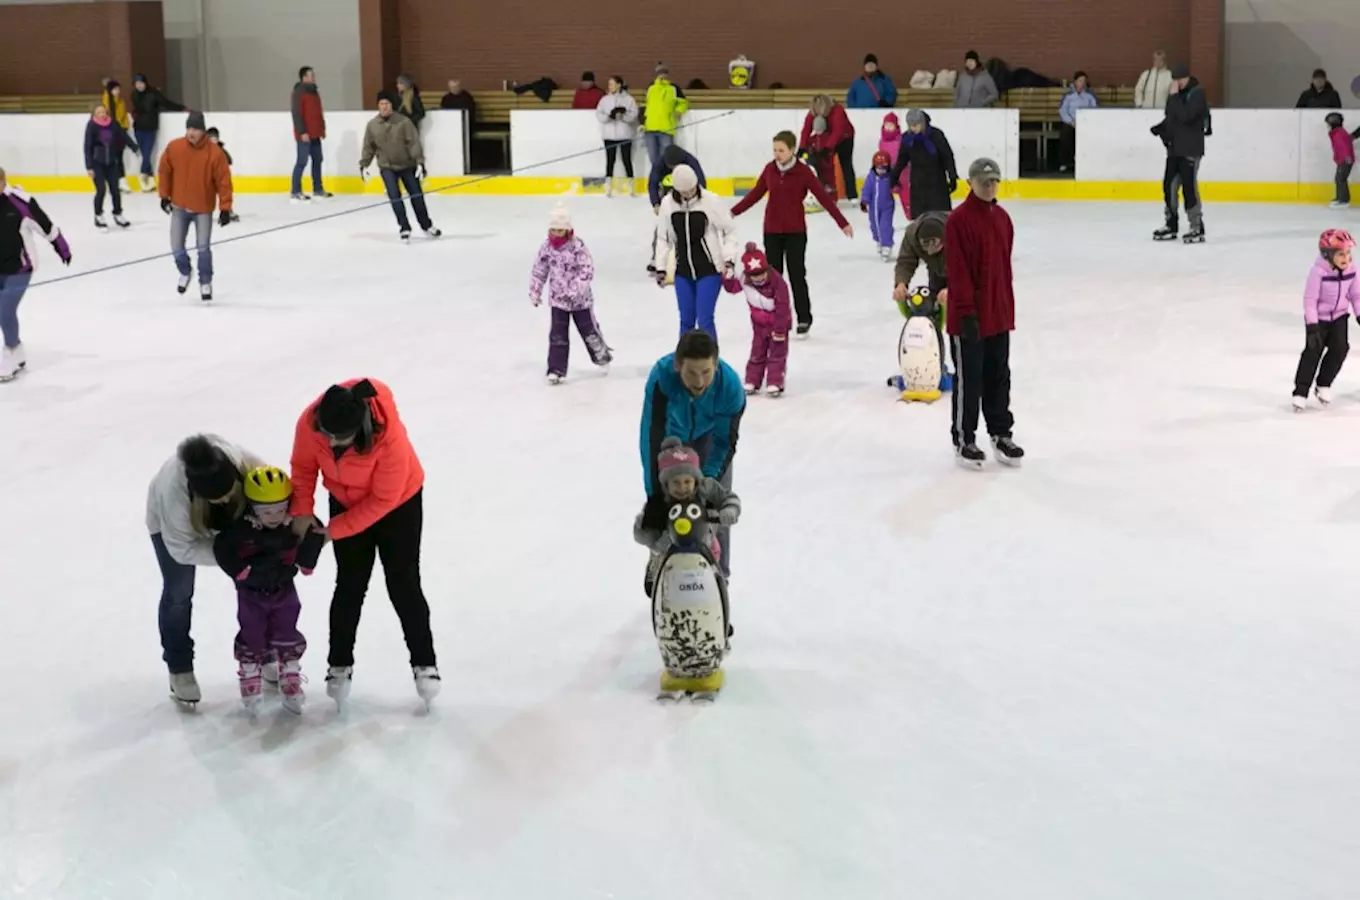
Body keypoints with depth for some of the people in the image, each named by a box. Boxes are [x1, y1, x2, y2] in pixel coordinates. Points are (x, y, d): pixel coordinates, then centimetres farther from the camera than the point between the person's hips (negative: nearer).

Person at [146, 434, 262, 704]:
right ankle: (179, 668, 27)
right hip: (170, 522, -3)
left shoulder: (244, 462, -44)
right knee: (178, 593, 7)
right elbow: (182, 549, -34)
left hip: (229, 519, 3)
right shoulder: (173, 491, -47)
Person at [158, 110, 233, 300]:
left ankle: (205, 282, 14)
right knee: (176, 247, 3)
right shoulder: (173, 147, -9)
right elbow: (165, 171, 5)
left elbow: (224, 181, -13)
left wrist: (225, 208, -15)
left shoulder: (215, 153, -17)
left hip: (203, 209, -2)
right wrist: (164, 195, 8)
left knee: (203, 247, -6)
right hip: (179, 207, 2)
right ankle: (185, 272, 33)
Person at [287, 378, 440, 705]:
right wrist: (302, 511, -21)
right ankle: (340, 664, 24)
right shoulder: (309, 422, -31)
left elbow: (383, 500, -29)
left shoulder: (390, 438, -42)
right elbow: (303, 467, -10)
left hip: (398, 502, -3)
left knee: (403, 585, 4)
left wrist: (335, 529, -24)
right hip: (346, 502, 3)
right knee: (350, 585, 7)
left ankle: (424, 663, 20)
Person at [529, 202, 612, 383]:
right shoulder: (547, 247, -3)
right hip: (557, 299, 3)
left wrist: (574, 289, -29)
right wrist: (534, 292, 6)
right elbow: (539, 271, 7)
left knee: (589, 331, 12)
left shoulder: (577, 246, -17)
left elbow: (587, 271, -21)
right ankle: (556, 370, 3)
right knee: (558, 335, 0)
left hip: (580, 299, -3)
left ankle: (602, 357, 36)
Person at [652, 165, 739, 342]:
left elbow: (730, 231, -3)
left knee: (705, 320, -8)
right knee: (686, 320, 11)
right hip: (683, 272, 3)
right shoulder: (668, 204, -5)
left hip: (709, 270, -3)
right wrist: (660, 267, 5)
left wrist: (729, 258, -14)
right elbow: (663, 238, 6)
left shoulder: (710, 201, -14)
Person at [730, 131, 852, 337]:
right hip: (772, 231, 3)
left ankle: (804, 320, 14)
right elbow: (756, 193, 11)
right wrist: (733, 212, 10)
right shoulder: (769, 169, 0)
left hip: (795, 231, -3)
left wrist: (842, 223, -14)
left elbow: (824, 197, -11)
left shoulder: (803, 172, -11)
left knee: (797, 275, 2)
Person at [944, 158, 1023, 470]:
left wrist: (1008, 305, 15)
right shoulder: (958, 220, -15)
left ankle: (1001, 433, 27)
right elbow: (957, 271, -17)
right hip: (968, 316, -7)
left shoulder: (1002, 218, 9)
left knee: (999, 376, 15)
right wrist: (966, 311, -19)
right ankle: (963, 439, 14)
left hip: (999, 313, 7)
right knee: (969, 379, 2)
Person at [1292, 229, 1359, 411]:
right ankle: (1301, 392, 2)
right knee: (1313, 352, -8)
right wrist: (1312, 327, -23)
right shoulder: (1318, 271, -26)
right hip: (1319, 317, -4)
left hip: (1339, 316, 4)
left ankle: (1324, 385, 12)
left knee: (1340, 348, -9)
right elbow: (1310, 299, -22)